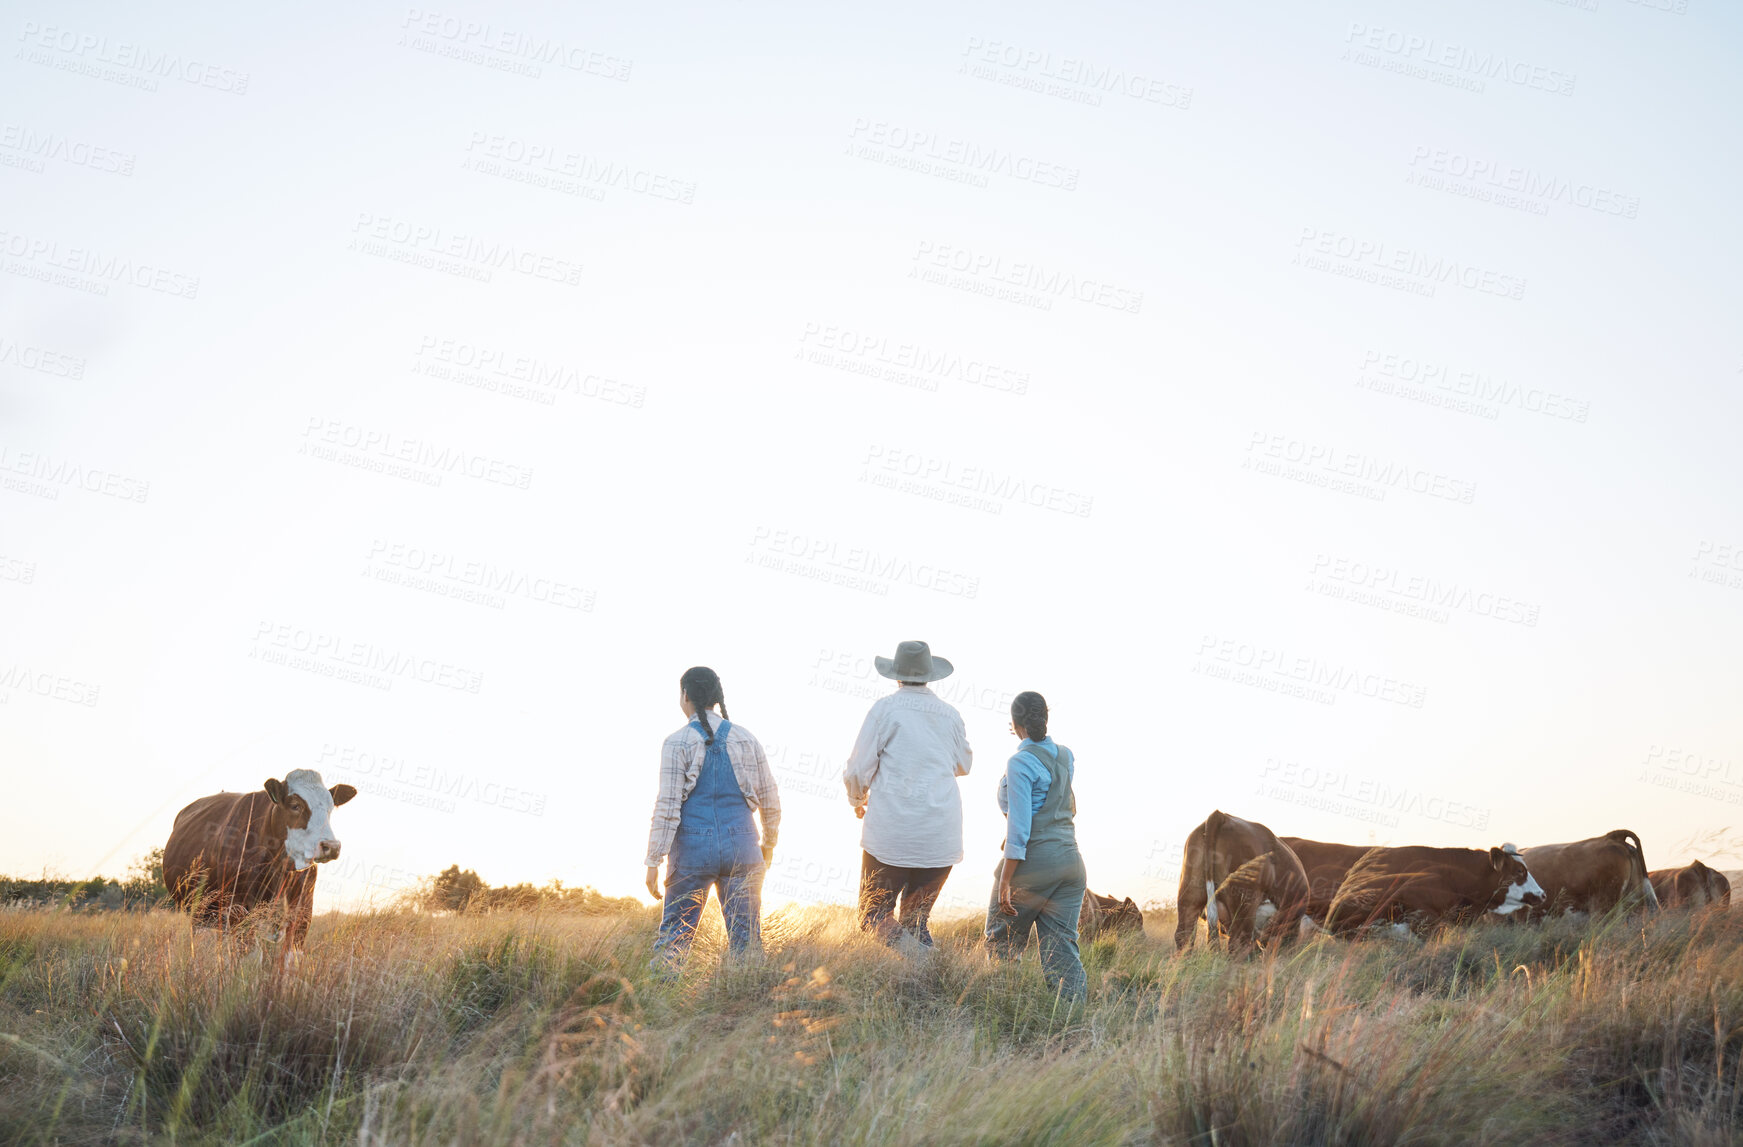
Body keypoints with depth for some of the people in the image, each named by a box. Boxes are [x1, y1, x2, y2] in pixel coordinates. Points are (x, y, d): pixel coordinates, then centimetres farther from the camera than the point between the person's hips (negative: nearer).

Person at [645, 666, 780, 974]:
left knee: (674, 936, 5)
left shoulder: (678, 743, -6)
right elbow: (770, 799, 11)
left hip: (693, 850, -3)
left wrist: (653, 861, -7)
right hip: (742, 849, 3)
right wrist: (769, 844, 25)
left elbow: (667, 807, -10)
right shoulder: (745, 738, 6)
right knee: (746, 937, 7)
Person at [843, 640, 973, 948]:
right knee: (916, 918, 13)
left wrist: (858, 800, 17)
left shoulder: (885, 708, -3)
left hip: (892, 834, -4)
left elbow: (858, 770, -3)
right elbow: (963, 766, 26)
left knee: (874, 913, 6)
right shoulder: (950, 714, 9)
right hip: (941, 837, 4)